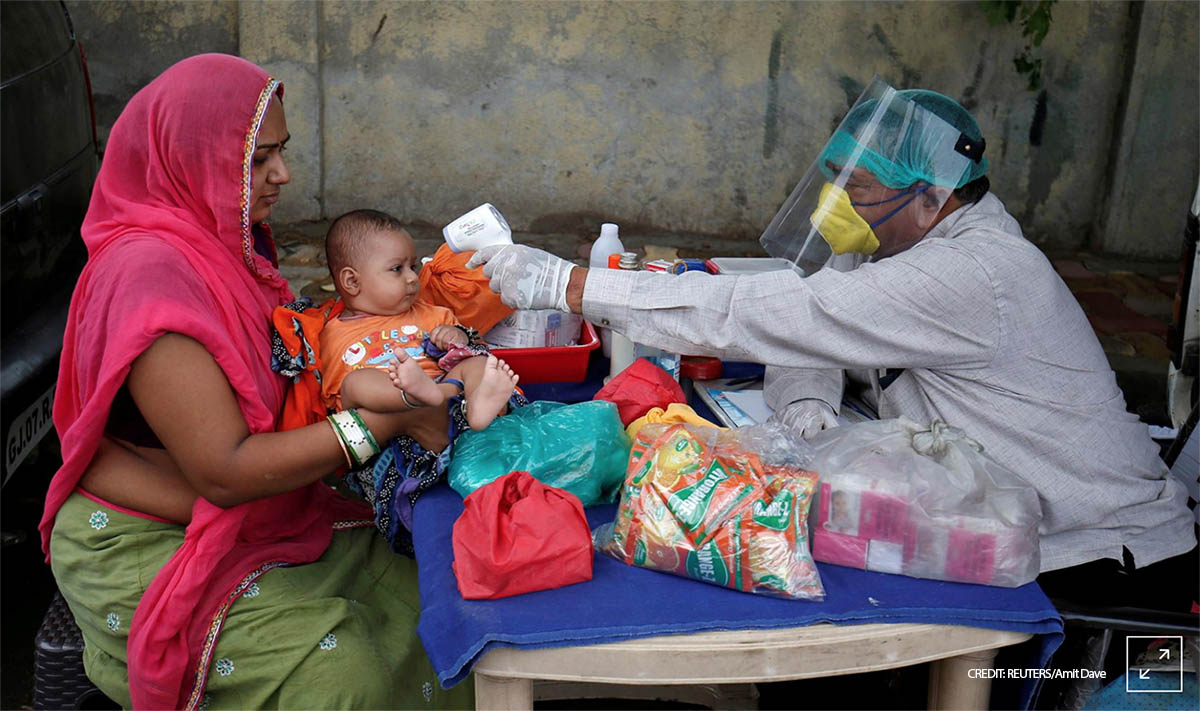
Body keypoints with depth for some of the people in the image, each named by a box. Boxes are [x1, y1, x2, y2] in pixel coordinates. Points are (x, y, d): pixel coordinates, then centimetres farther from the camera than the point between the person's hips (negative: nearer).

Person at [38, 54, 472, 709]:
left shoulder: (227, 242, 4)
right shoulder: (152, 279, -26)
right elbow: (224, 471, -28)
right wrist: (388, 417, -28)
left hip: (258, 521, 9)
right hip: (146, 549, -8)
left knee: (411, 597, -6)